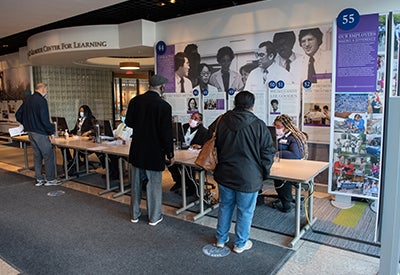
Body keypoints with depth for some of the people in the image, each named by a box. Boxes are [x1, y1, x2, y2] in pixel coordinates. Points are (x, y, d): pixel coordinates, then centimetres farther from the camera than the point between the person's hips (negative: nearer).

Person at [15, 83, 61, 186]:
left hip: (30, 132, 9)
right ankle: (50, 179, 3)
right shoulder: (41, 100, -14)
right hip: (40, 133, -9)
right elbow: (44, 119, -21)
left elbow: (18, 115, 17)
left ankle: (39, 179, 20)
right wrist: (51, 131, -13)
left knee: (37, 155, 15)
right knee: (48, 155, -1)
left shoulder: (27, 100, 13)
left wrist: (27, 124, 21)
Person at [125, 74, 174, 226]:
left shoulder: (135, 101, -2)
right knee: (154, 184, 9)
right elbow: (166, 133, -15)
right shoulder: (164, 106, -16)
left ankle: (134, 214, 30)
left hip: (136, 150, 5)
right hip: (154, 152, -4)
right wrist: (170, 154, -6)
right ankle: (154, 217, 21)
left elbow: (129, 122, 9)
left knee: (136, 183, 16)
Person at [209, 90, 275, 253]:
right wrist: (264, 173, 6)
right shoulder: (258, 125, -14)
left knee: (225, 206, 20)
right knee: (245, 211, 13)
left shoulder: (221, 122, -3)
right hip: (248, 178, -4)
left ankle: (220, 239, 35)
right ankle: (240, 244, 29)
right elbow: (268, 152, -9)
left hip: (224, 174, 4)